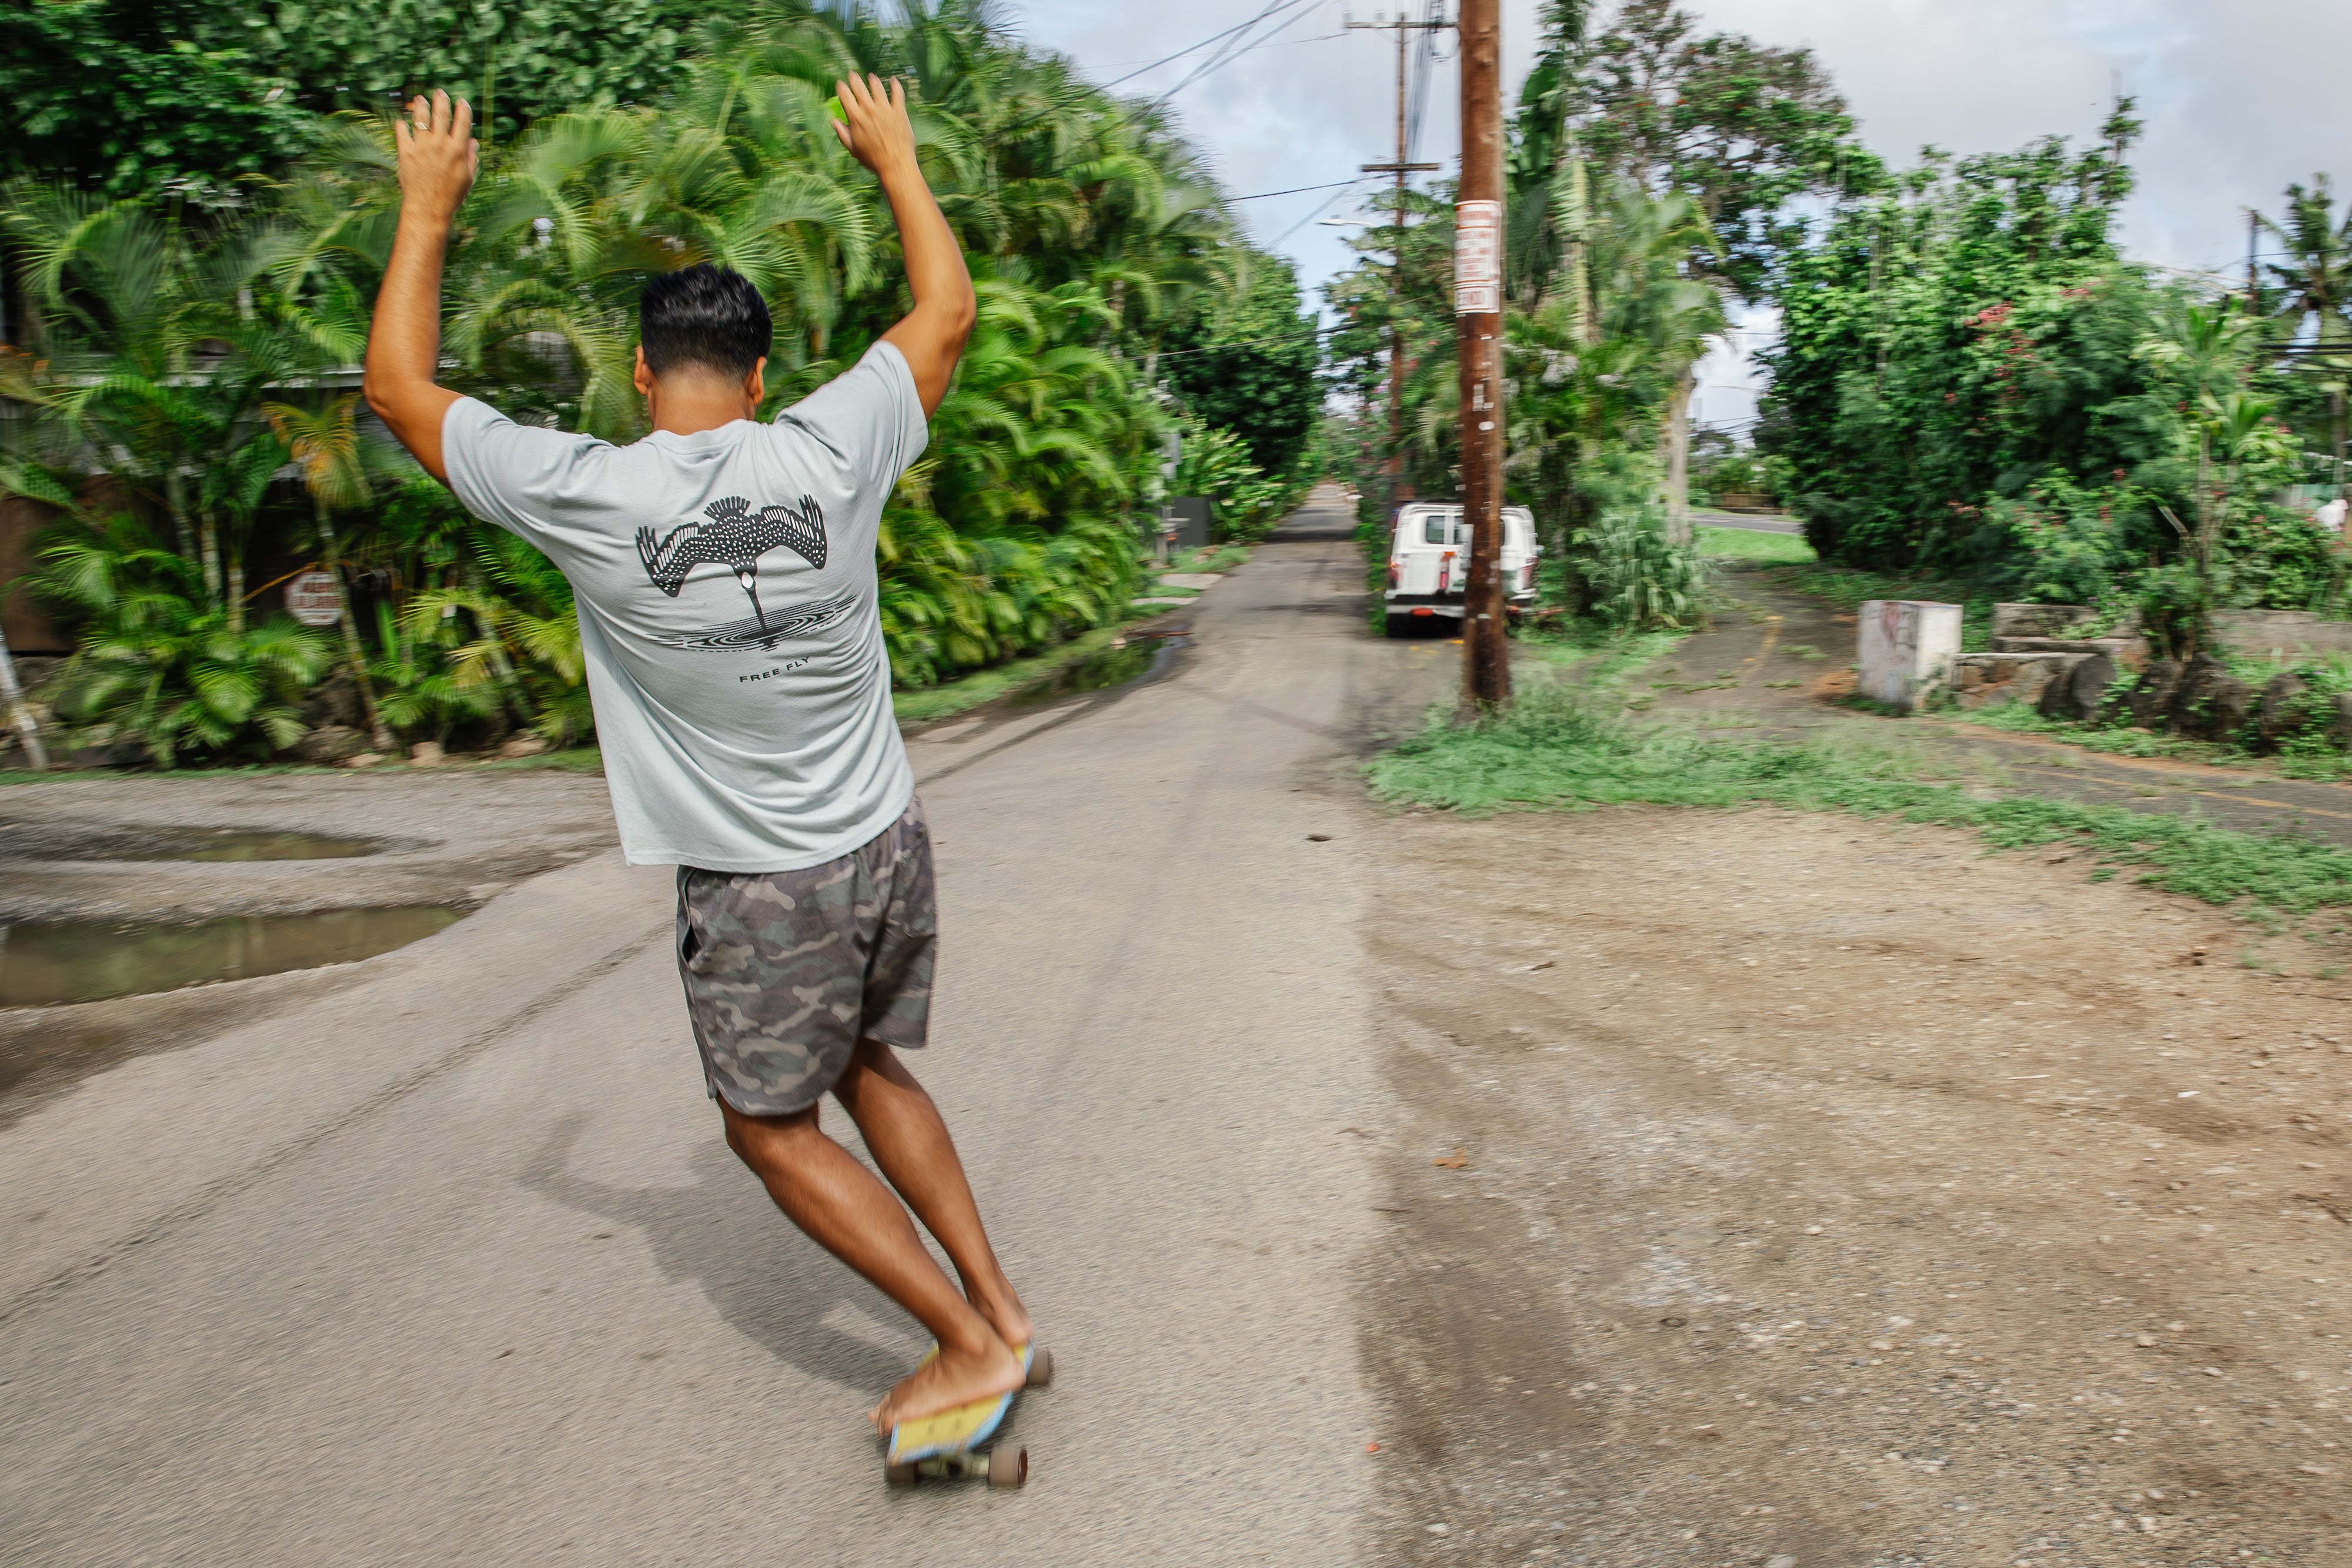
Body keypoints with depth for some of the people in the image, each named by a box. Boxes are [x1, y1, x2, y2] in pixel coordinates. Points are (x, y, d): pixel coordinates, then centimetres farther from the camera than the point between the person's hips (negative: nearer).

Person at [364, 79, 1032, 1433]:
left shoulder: (582, 498, -14)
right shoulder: (829, 455, -9)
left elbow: (399, 385, 4)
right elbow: (950, 312, 8)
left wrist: (427, 208, 14)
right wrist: (898, 164, 20)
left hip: (757, 891, -4)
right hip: (890, 849, 4)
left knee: (775, 1129, 15)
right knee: (871, 1069, 25)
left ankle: (969, 1342, 17)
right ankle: (1000, 1300, 28)